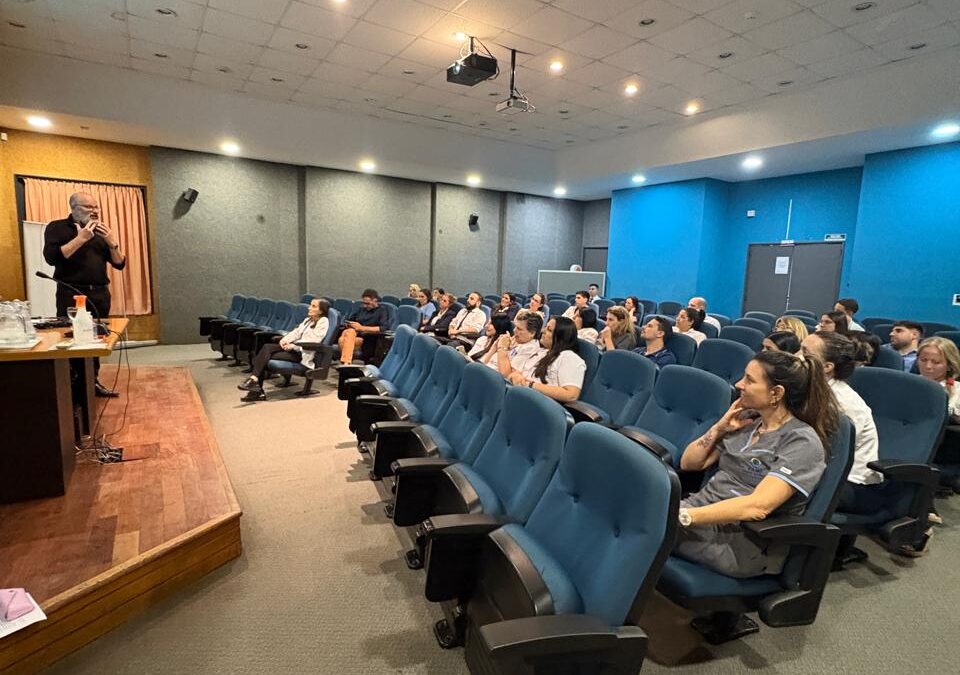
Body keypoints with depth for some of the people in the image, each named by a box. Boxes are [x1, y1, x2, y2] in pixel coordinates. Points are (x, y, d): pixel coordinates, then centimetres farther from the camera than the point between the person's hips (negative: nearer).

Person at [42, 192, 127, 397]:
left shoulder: (101, 231, 16)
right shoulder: (57, 228, 1)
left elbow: (120, 264, 10)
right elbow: (51, 257, -14)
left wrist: (112, 241, -6)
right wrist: (81, 238, -15)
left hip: (100, 294, 5)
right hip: (72, 294, -5)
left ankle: (93, 382, 18)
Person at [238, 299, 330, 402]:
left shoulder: (323, 322, -7)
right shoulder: (308, 320, 21)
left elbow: (313, 341, -17)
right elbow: (296, 332, 15)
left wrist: (293, 346, -20)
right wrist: (285, 339, -4)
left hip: (302, 353, -8)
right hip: (294, 347, 8)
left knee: (266, 356, -20)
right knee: (267, 347, -16)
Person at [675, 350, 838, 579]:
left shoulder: (802, 442, -10)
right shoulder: (747, 422, 12)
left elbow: (757, 506, -24)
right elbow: (689, 463, 15)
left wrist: (682, 516, -29)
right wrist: (719, 428, 2)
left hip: (740, 540, -6)